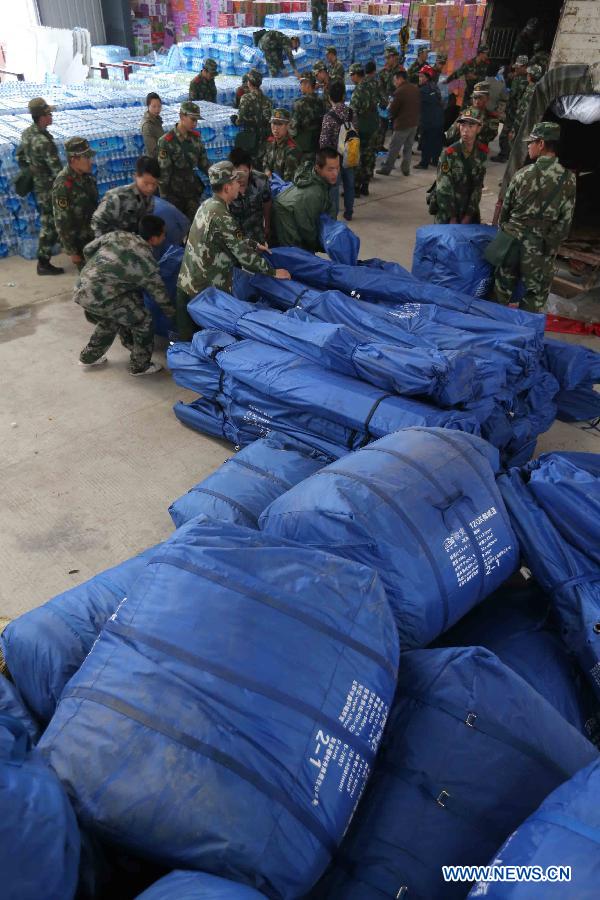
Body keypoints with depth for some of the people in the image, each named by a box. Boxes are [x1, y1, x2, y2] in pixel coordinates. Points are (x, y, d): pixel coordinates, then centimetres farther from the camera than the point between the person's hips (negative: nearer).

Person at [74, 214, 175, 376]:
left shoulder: (117, 235, 12)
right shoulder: (147, 261, -5)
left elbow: (88, 250, 18)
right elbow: (159, 291, 5)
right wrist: (172, 313, 21)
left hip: (81, 289, 8)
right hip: (99, 297, -8)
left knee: (111, 319, 31)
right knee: (143, 320, 7)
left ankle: (89, 357, 42)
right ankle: (140, 366, 19)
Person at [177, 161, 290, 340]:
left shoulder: (208, 204, 7)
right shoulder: (222, 217, -21)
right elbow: (244, 256, -18)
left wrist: (254, 246, 29)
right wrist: (273, 272, -7)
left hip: (187, 283, 8)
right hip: (205, 291, -8)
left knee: (188, 338, 16)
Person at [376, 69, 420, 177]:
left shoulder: (399, 92, -18)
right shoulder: (415, 89, 5)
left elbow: (392, 111, -12)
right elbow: (419, 106, 12)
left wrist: (390, 106, 7)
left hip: (402, 124, -7)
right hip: (414, 123, 7)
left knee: (394, 148, 2)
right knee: (408, 148, 15)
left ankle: (386, 168, 8)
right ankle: (406, 169, 19)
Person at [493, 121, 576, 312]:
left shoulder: (522, 174, -9)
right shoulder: (568, 179, -10)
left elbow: (505, 209, 2)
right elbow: (564, 223, -8)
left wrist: (504, 231, 20)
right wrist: (551, 246, 5)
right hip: (540, 249, -1)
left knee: (503, 289, 18)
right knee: (535, 296, 13)